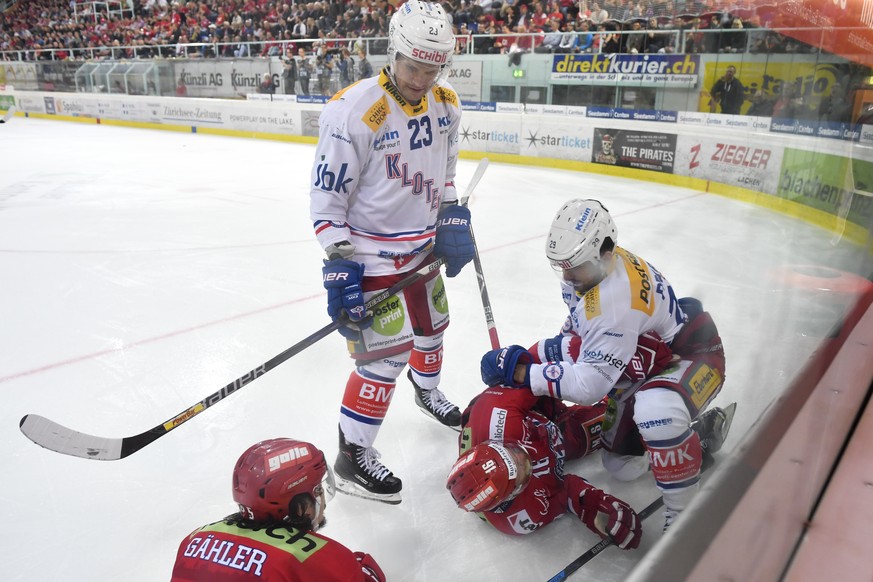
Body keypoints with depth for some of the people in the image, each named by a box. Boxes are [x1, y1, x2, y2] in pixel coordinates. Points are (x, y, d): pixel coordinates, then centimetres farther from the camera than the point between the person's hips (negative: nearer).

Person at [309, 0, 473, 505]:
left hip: (422, 246, 8)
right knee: (386, 355, -8)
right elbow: (327, 198, -19)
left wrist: (453, 219, 5)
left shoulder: (446, 104, -1)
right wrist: (339, 264, -22)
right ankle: (352, 457, 9)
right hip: (370, 255, -7)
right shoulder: (355, 111, -23)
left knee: (432, 325, 25)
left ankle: (427, 391, 55)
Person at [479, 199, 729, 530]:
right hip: (647, 359, 9)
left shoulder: (618, 303, -39)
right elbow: (581, 321, 12)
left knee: (655, 409, -44)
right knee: (621, 465, 11)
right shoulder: (592, 265, -10)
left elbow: (588, 385, -37)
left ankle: (685, 512, -22)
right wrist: (558, 348, 1)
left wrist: (519, 370, -32)